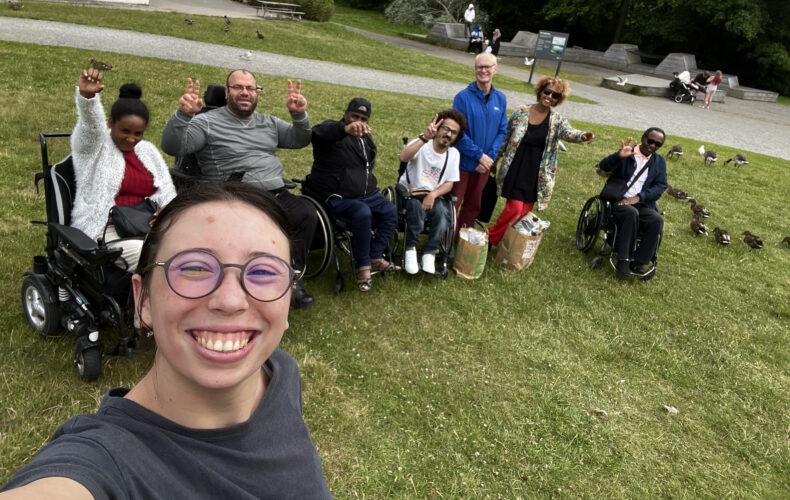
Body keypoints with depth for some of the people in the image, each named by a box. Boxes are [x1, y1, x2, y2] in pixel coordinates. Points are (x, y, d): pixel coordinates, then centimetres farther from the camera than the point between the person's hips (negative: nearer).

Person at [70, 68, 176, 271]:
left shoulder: (148, 150, 18)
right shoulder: (93, 145, 3)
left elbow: (165, 193, 15)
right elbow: (90, 121, -20)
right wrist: (86, 95, -42)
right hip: (105, 230, -4)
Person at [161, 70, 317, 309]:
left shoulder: (269, 123, 25)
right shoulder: (208, 122, 7)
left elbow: (300, 140, 20)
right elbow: (172, 147, -5)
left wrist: (299, 115, 1)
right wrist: (183, 114, -22)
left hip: (277, 194, 5)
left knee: (306, 213, -27)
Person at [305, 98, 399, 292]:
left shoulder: (366, 138, 15)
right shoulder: (333, 130, -12)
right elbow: (318, 132, -39)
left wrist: (369, 184, 16)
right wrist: (346, 128, -59)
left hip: (366, 193, 8)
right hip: (337, 196, -8)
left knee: (390, 211, -9)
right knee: (363, 213, -33)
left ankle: (375, 257, -1)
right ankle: (362, 266, -20)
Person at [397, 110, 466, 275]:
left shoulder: (454, 154, 6)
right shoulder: (422, 144, -9)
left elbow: (449, 184, 4)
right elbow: (402, 157, -30)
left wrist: (433, 194, -16)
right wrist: (424, 138, -40)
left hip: (433, 196, 3)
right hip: (410, 194, -3)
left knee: (443, 212, -29)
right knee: (416, 207, -35)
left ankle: (430, 251, -11)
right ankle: (410, 248, -15)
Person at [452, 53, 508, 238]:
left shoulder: (500, 99, 1)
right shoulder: (463, 97, -13)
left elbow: (502, 132, 3)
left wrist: (490, 157, -10)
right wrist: (479, 155, -17)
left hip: (485, 164, 5)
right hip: (463, 161, -4)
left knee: (473, 205, 16)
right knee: (452, 205, 5)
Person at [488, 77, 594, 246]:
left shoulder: (557, 121, -1)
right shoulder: (521, 112, 0)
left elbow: (569, 133, -21)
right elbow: (506, 137, 8)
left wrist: (583, 135, -44)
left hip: (537, 174, 2)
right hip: (516, 169, -2)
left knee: (525, 210, 6)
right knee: (515, 208, -11)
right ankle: (490, 237, 10)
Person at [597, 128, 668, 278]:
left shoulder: (660, 162, 13)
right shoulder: (626, 153, 4)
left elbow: (661, 186, 2)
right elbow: (604, 166, -10)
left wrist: (639, 197, -15)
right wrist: (619, 156, -31)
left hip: (643, 204, 3)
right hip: (619, 201, -3)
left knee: (657, 220, -27)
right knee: (632, 212, -36)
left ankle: (638, 262, -18)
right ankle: (623, 260, -27)